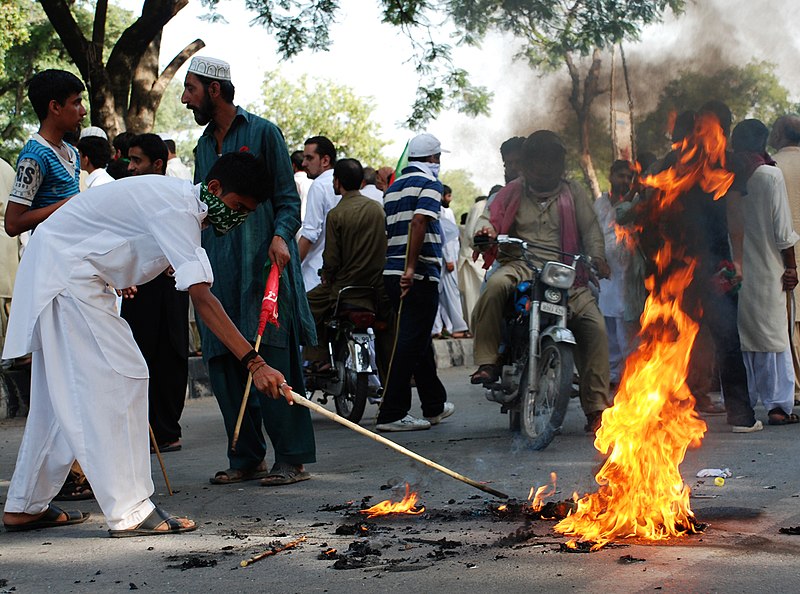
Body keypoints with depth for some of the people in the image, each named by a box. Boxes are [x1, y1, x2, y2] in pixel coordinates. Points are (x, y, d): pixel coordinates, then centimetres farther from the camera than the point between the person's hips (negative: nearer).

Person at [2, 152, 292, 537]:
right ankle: (129, 512, -12)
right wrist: (254, 363, -35)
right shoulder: (177, 210, -24)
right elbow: (202, 300, -32)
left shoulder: (180, 201, 7)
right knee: (118, 380, -13)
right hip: (64, 272, -11)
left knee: (62, 393, 13)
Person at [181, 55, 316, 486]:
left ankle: (292, 458, -4)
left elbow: (287, 198, -2)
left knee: (273, 361, -9)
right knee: (224, 365, 4)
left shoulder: (262, 133, 2)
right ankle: (246, 458, 13)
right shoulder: (204, 146, 21)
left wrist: (281, 235, -19)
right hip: (218, 272, 7)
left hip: (262, 266, -7)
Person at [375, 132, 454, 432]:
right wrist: (411, 267, -25)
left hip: (392, 271, 9)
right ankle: (391, 414, -8)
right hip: (420, 274, -9)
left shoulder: (393, 187, 19)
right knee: (411, 343, -6)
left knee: (419, 342, 18)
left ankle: (435, 405, 28)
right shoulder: (429, 183, -6)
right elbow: (419, 222, -21)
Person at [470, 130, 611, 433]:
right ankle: (488, 362, -30)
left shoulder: (573, 193, 18)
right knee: (496, 285, -36)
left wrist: (597, 258, -11)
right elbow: (490, 216, 9)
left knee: (595, 327, -17)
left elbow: (591, 228, 9)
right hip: (521, 266, -1)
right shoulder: (514, 192, 18)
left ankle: (596, 407, -12)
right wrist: (486, 230, -17)